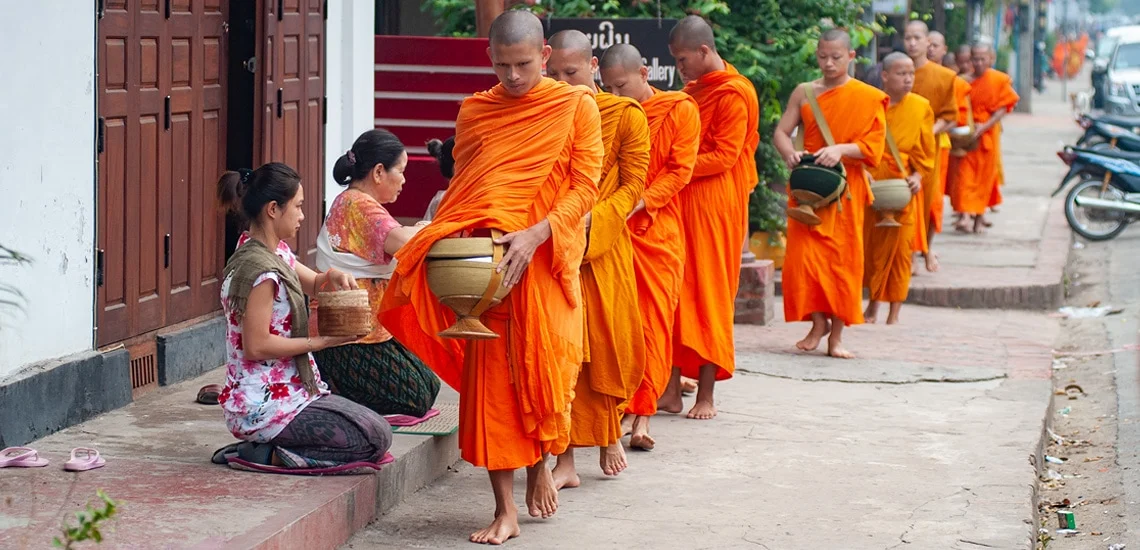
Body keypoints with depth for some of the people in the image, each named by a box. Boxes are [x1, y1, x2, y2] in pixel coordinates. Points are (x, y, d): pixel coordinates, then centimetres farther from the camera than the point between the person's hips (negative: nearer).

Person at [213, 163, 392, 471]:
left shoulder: (276, 252, 9)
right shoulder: (261, 270, -20)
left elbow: (313, 284, 26)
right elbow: (256, 346, -23)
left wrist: (333, 277, 3)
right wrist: (320, 341, -16)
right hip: (263, 407, -10)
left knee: (373, 426, 17)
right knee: (376, 438, -11)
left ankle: (264, 447, 6)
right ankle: (268, 455, -11)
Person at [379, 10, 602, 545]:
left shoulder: (575, 106, 2)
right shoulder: (473, 111, 12)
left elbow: (584, 186, -4)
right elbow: (461, 190, 14)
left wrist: (534, 235, -18)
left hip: (545, 258, -2)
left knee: (543, 366, 0)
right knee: (490, 376, -4)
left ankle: (539, 465, 31)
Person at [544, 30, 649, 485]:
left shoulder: (626, 116, -2)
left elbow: (633, 185, -4)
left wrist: (591, 219, -18)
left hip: (604, 246, -1)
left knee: (608, 343, 7)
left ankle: (610, 436, 31)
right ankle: (565, 460, -1)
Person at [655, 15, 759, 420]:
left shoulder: (733, 94, -10)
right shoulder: (693, 91, 16)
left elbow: (724, 156, -15)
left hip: (714, 205, -8)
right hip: (681, 203, 8)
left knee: (708, 295, -3)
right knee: (676, 294, 4)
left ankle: (706, 395, 3)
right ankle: (671, 389, 6)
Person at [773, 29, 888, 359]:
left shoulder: (868, 98, 0)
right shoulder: (804, 93, 6)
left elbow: (873, 145, -6)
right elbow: (781, 132, 3)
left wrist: (841, 150, -23)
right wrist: (790, 154, -19)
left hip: (845, 188, -2)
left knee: (843, 258, -1)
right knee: (804, 255, -5)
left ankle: (836, 334, 6)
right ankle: (817, 323, 11)